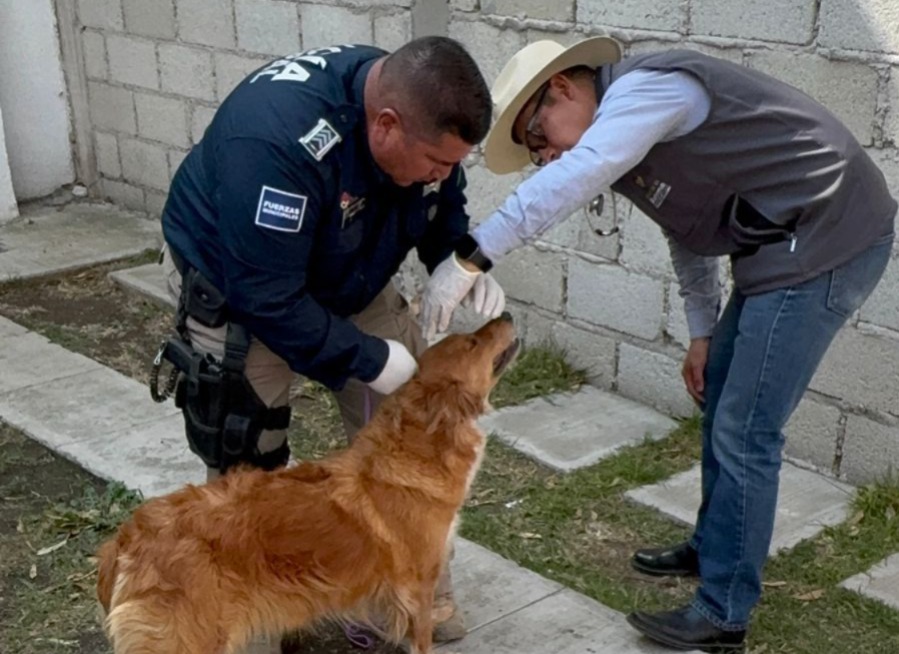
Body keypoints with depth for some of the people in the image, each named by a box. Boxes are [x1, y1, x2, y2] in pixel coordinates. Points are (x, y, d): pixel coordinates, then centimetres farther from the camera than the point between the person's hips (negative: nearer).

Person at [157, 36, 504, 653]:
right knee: (249, 467, -1)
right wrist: (368, 358, -29)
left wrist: (468, 265, -19)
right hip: (237, 290, -6)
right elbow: (267, 297, -36)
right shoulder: (277, 139, -41)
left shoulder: (420, 119, -19)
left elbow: (445, 210, 1)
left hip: (348, 280, 6)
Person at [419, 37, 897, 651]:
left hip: (825, 236, -11)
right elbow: (691, 225, 22)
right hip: (784, 241, 11)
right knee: (720, 400, 20)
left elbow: (571, 179, -35)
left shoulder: (643, 87, -18)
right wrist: (703, 331, 22)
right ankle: (712, 547, 38)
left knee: (744, 433, -5)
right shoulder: (624, 129, 13)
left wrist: (469, 257, -37)